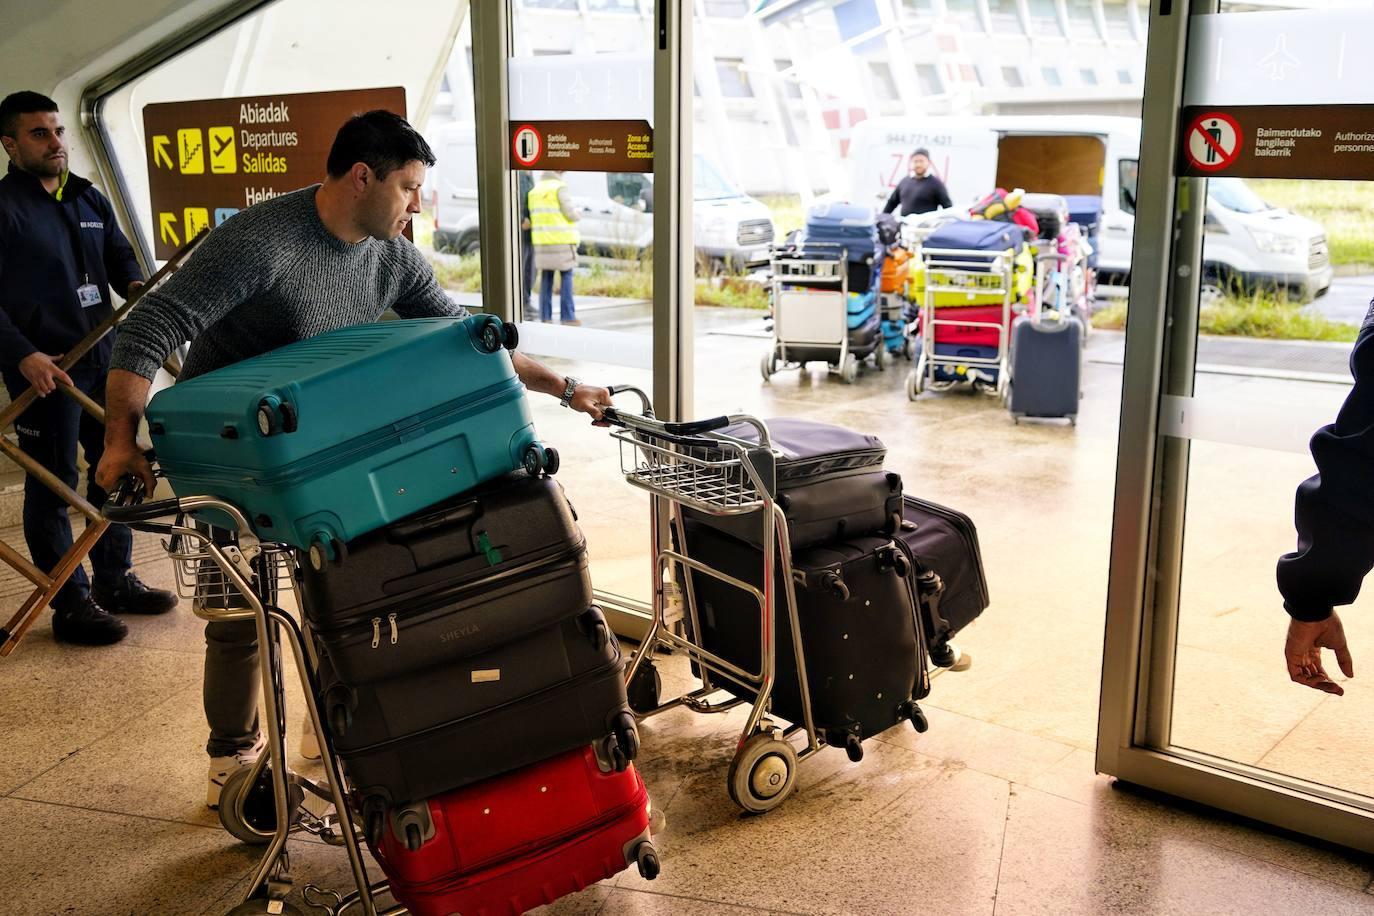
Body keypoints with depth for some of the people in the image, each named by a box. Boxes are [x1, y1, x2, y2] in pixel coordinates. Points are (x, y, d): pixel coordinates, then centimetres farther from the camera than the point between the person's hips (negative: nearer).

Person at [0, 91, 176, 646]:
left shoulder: (89, 199, 13)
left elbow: (119, 255, 20)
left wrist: (135, 285, -3)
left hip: (104, 360, 8)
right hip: (45, 371, -7)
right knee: (54, 487, 1)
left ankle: (115, 582, 30)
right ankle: (71, 606, 11)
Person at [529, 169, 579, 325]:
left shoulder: (534, 191, 10)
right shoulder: (559, 188, -10)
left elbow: (534, 218, 11)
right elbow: (570, 213, -12)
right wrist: (576, 215, 11)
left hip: (542, 240, 6)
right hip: (562, 240, -6)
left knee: (546, 278, 8)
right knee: (566, 277, 0)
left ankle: (545, 316, 4)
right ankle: (567, 316, -3)